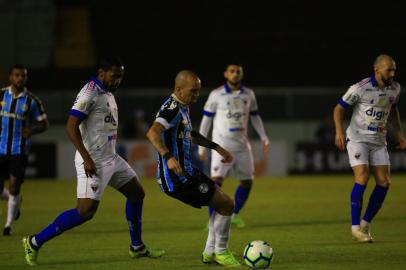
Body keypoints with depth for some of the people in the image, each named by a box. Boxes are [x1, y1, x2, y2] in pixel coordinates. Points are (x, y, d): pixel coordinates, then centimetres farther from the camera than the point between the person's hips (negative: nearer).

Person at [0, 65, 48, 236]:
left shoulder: (32, 101, -2)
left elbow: (44, 124, 2)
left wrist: (31, 131, -17)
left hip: (19, 151, -2)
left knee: (14, 187, -7)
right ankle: (17, 202, 36)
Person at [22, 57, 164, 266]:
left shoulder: (108, 93, 13)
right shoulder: (90, 93, -16)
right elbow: (71, 127, -21)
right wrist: (86, 158, -25)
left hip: (110, 158, 10)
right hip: (94, 161, -10)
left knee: (137, 194, 17)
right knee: (85, 211, -15)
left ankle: (137, 248, 28)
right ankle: (35, 242, -8)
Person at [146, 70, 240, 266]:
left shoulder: (182, 107, 14)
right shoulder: (172, 109, -19)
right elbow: (152, 133, -37)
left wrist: (216, 147, 33)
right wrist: (168, 156, -49)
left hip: (186, 172, 11)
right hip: (176, 177, -11)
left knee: (222, 203, 20)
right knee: (226, 205, -8)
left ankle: (210, 253, 25)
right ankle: (221, 252, 7)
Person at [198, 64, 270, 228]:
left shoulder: (248, 95, 6)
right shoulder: (216, 95, -5)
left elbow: (255, 117, 18)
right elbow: (206, 120, 0)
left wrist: (264, 138, 8)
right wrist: (201, 147, -2)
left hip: (242, 145, 5)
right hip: (222, 145, -4)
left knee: (247, 182, 9)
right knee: (217, 180, -18)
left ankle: (235, 214, 29)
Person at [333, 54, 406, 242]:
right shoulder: (360, 88, -15)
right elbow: (339, 108, -6)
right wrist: (339, 132, -18)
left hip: (379, 141, 6)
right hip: (358, 138, -6)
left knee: (384, 182, -4)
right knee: (362, 178, -20)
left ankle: (365, 224, 10)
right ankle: (355, 227, -12)